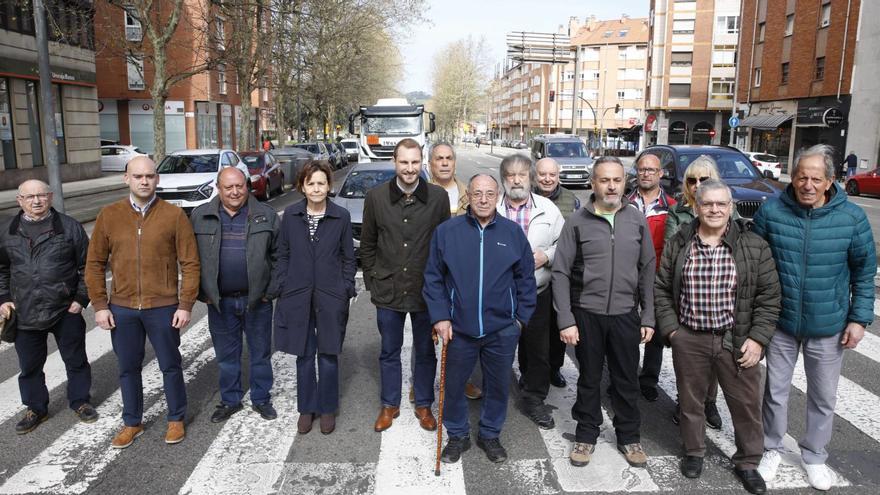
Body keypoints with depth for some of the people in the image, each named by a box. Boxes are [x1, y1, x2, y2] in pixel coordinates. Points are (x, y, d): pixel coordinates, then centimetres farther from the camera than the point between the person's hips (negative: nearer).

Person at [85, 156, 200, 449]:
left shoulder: (174, 215, -6)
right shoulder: (108, 216, 2)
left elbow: (190, 263, -5)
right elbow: (95, 263, 6)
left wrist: (186, 305, -9)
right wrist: (100, 305, 0)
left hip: (163, 307, -2)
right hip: (122, 308, 3)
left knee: (170, 365, 10)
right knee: (128, 368, 14)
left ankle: (176, 419, 29)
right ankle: (132, 423, 32)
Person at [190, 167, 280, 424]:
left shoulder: (266, 216, -2)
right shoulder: (200, 217, 0)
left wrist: (271, 290, -5)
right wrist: (202, 293, -1)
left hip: (257, 300, -1)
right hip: (220, 301, 1)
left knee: (261, 353, 11)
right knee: (226, 355, 14)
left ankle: (261, 399, 27)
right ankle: (230, 400, 31)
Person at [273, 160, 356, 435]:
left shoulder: (341, 216, -4)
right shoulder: (290, 214, 1)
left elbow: (349, 258, 2)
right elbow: (283, 254, 7)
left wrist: (346, 290, -2)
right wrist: (284, 286, 2)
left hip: (331, 297, -1)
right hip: (298, 296, 2)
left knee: (328, 356, 8)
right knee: (304, 355, 11)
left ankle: (328, 408, 26)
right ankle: (306, 408, 28)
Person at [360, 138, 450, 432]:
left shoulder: (438, 197, -7)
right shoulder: (376, 197, -4)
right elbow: (367, 245, 5)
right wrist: (371, 282, 4)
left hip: (426, 290, -1)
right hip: (388, 290, 1)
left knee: (425, 352, 14)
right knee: (389, 352, 15)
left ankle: (424, 405, 33)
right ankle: (390, 405, 33)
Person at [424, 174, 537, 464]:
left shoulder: (513, 232, -2)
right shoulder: (446, 231, -5)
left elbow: (526, 278, 4)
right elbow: (433, 278, -1)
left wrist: (521, 317, 2)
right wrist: (440, 317, -7)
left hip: (503, 330, 1)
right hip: (459, 328, -1)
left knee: (498, 385, 16)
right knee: (454, 385, 13)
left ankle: (490, 435, 37)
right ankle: (457, 435, 35)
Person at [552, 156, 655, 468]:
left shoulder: (637, 221, 2)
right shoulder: (577, 222, -4)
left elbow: (647, 271, 6)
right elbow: (561, 273, -5)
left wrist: (648, 316, 3)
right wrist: (566, 320, -10)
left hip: (626, 314, 2)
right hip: (587, 314, -1)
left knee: (627, 380, 12)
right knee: (589, 378, 12)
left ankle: (629, 437, 31)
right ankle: (586, 435, 29)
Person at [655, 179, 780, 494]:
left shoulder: (754, 247, -3)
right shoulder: (678, 244, 0)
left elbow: (769, 296, -2)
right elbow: (661, 289, 4)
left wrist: (757, 338, -8)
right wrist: (670, 328, -3)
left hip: (737, 341, 0)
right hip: (688, 340, 1)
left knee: (747, 403, 10)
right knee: (691, 400, 14)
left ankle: (747, 462, 30)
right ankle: (694, 452, 35)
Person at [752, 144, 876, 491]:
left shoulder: (852, 217, -10)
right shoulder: (771, 212, -11)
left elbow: (865, 270, 0)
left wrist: (859, 317, -4)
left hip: (828, 326, 1)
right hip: (780, 322, 0)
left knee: (823, 397, 16)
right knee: (776, 391, 13)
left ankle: (814, 456, 37)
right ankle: (771, 449, 34)